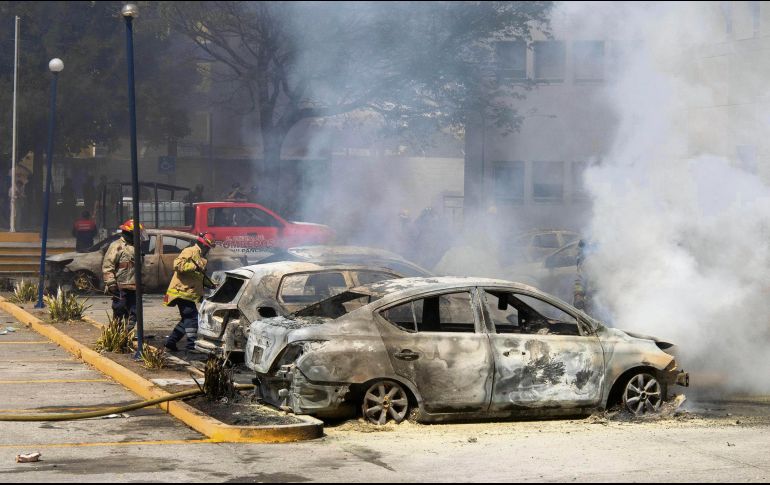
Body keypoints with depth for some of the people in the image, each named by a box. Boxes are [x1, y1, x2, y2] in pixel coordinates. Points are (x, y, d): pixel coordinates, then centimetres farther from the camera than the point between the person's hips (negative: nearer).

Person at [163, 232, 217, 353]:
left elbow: (200, 278, 30)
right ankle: (192, 344, -14)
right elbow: (178, 265, -24)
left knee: (187, 319, 13)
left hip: (189, 293, 10)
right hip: (182, 291, -10)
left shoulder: (201, 257, 22)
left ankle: (171, 341, 20)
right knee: (192, 317, -14)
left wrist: (210, 285, 16)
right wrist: (194, 266, -29)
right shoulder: (190, 252, -9)